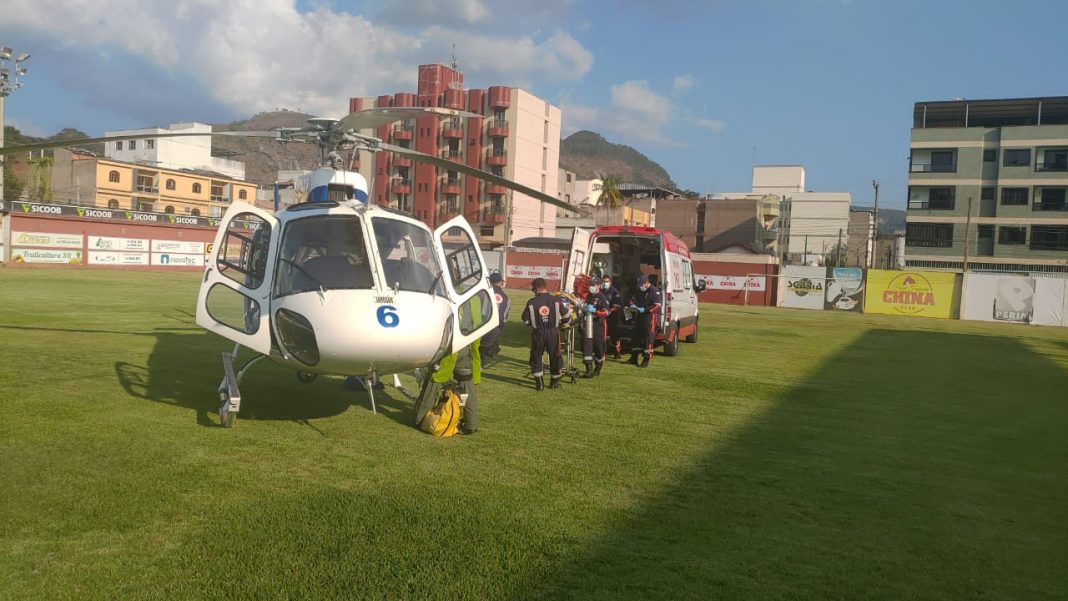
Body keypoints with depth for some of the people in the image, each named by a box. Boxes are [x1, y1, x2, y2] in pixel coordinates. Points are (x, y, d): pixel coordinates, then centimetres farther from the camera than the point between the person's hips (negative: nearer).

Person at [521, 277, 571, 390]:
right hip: (553, 333, 1)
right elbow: (566, 315, 1)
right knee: (555, 356, 15)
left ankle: (539, 382, 10)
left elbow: (525, 320, 0)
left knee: (536, 356, 15)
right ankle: (555, 381, 24)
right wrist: (562, 323, 21)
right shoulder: (556, 300, -7)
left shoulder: (531, 303, -9)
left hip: (538, 333, -1)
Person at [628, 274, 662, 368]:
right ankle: (634, 358, 22)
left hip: (650, 316, -8)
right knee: (636, 335, 12)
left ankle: (646, 359, -1)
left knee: (648, 337, -6)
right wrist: (632, 304, 2)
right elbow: (634, 298, 25)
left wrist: (644, 309, -23)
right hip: (640, 316, 8)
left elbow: (657, 306, -19)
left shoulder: (654, 291, -14)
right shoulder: (640, 290, 12)